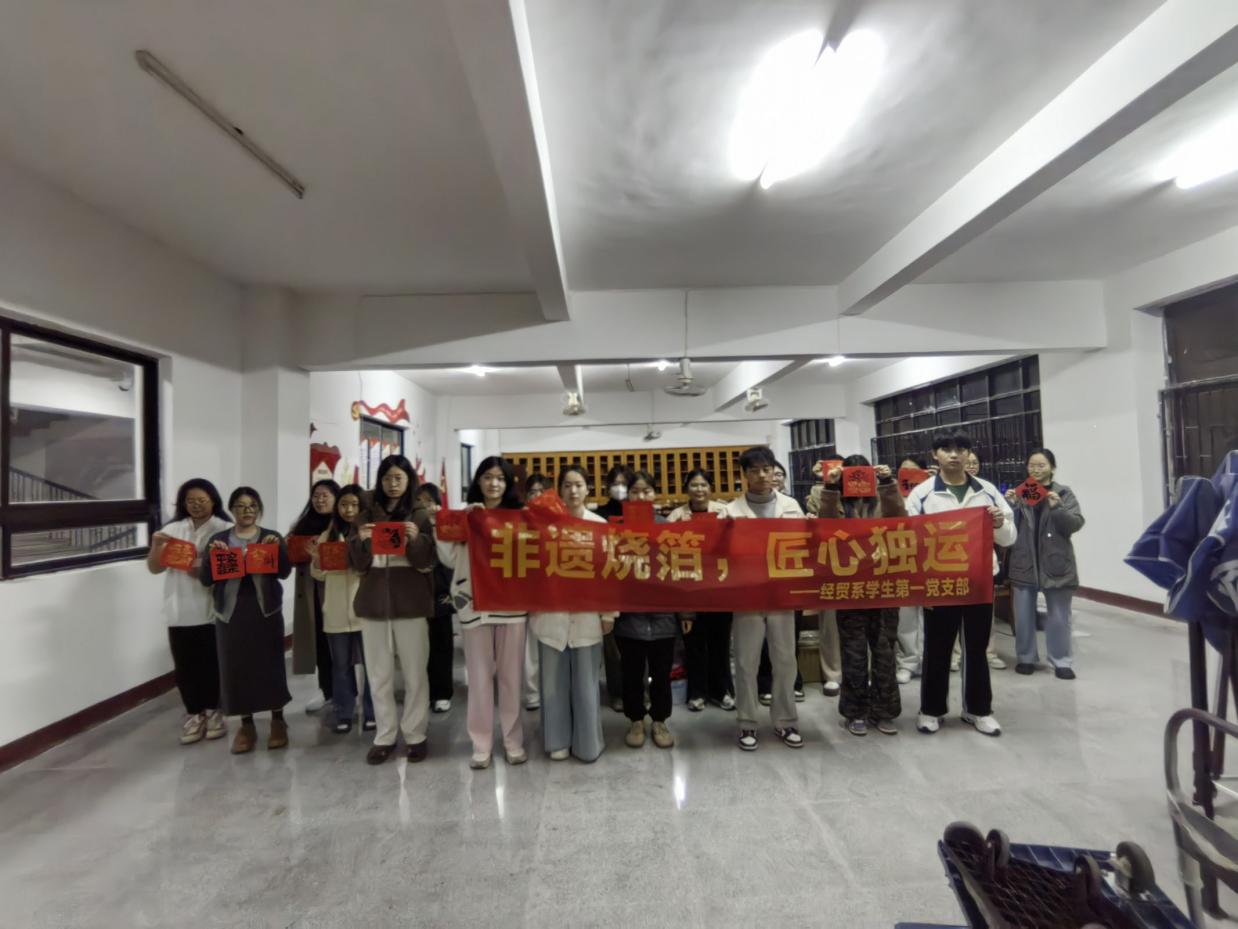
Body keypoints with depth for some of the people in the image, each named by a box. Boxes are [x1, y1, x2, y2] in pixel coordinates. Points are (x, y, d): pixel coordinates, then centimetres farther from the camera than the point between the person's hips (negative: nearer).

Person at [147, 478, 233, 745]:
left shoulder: (224, 530, -1)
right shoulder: (172, 529, 9)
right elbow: (154, 568, 9)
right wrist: (156, 546, -8)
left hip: (212, 609, -3)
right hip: (179, 611, 3)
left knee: (212, 663, 4)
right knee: (184, 665, 6)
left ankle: (213, 712, 21)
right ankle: (194, 714, 21)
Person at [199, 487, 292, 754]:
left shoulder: (272, 537, 4)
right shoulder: (218, 539, 8)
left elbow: (284, 572, -6)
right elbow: (206, 580, 3)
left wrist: (277, 548, -20)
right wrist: (212, 554, -13)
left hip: (265, 610, -1)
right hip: (231, 611, 1)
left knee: (270, 664, 0)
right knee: (236, 667, 3)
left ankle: (278, 721, 15)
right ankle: (246, 725, 19)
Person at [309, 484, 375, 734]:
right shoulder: (328, 535, 8)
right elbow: (321, 576, 11)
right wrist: (315, 558, -8)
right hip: (336, 612, 4)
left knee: (371, 664, 5)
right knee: (341, 665, 14)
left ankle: (371, 714, 19)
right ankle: (343, 715, 26)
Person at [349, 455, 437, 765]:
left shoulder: (420, 516, 1)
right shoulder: (367, 516, 9)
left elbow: (427, 562, -4)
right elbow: (358, 564, 6)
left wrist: (416, 539, -23)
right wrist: (361, 541, -14)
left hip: (410, 602, -2)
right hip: (373, 602, 3)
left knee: (415, 672, 4)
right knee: (379, 674, 10)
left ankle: (416, 734, 17)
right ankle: (384, 736, 23)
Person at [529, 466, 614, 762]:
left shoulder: (600, 523, 1)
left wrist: (609, 612, -1)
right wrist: (531, 603, -4)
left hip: (587, 614, 0)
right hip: (552, 613, 1)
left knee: (585, 681, 8)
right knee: (554, 680, 10)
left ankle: (587, 742, 25)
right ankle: (559, 740, 27)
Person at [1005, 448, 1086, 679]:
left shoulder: (1064, 493, 1)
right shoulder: (1020, 492, 6)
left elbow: (1076, 524, -8)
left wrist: (1057, 508, -24)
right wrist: (1011, 505, -13)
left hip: (1055, 563, -1)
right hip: (1024, 563, 2)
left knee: (1058, 616, 8)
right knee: (1023, 615, 8)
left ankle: (1062, 661, 20)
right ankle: (1026, 658, 21)